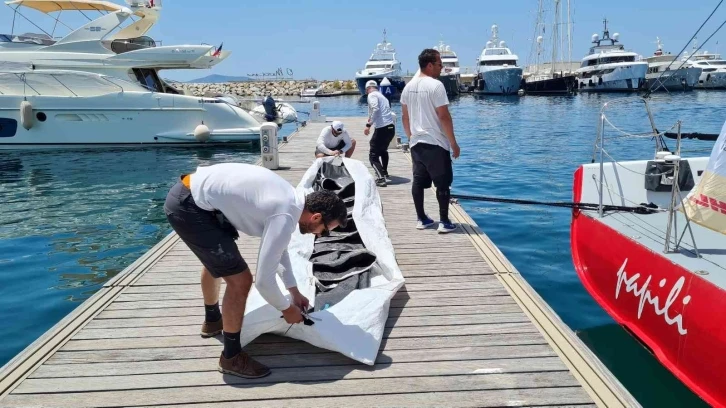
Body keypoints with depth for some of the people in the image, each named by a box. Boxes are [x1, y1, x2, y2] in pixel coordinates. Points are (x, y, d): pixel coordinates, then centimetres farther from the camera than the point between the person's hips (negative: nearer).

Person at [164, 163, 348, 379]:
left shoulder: (290, 198, 7)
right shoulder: (285, 218, -22)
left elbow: (278, 248, 23)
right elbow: (264, 281, -19)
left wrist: (294, 291, 25)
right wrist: (287, 309, 0)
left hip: (190, 193, 11)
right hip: (187, 206, -11)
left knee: (216, 260, 32)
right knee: (240, 280, -10)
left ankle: (213, 320, 57)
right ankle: (231, 357, 9)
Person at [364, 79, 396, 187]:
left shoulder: (372, 95, -2)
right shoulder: (382, 96, 23)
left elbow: (375, 109, -20)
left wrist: (368, 125, -22)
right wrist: (372, 119, 41)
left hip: (382, 128, -9)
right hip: (391, 127, 9)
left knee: (373, 156, -3)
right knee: (383, 150, 32)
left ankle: (381, 178, -16)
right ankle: (384, 173, 45)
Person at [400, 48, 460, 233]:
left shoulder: (408, 86, 9)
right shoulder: (435, 85, -14)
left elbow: (405, 117, 15)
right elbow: (444, 117, -17)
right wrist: (454, 143, -10)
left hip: (416, 143, 7)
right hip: (435, 143, -7)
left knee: (418, 181, 11)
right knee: (443, 183, 1)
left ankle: (421, 219, 18)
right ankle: (444, 222, 3)